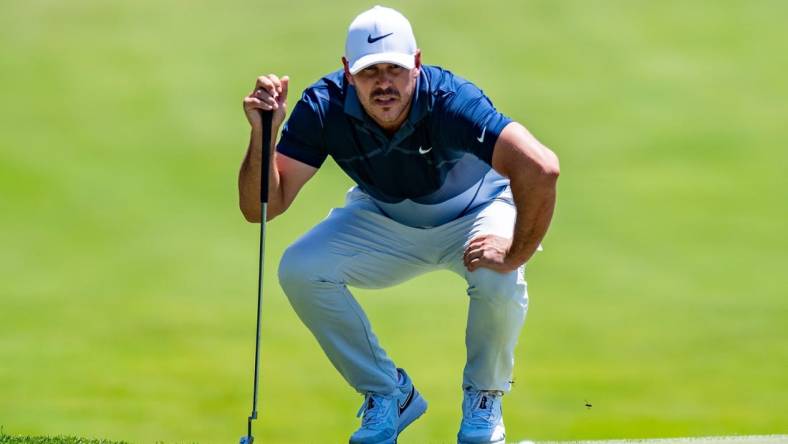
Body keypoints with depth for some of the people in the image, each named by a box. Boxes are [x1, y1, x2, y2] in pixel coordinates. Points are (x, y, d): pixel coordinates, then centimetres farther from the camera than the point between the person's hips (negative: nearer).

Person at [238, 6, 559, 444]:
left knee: (499, 281, -35)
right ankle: (388, 394, 1)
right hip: (382, 220, 3)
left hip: (473, 214, -3)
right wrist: (262, 134, -40)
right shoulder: (325, 107, -26)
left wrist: (516, 254, -41)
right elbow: (261, 206, -25)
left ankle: (483, 401, -2)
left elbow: (541, 169, -49)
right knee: (301, 269, -20)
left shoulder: (450, 103, -37)